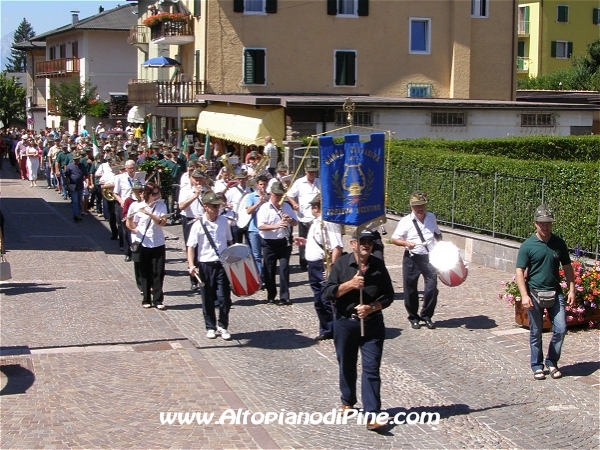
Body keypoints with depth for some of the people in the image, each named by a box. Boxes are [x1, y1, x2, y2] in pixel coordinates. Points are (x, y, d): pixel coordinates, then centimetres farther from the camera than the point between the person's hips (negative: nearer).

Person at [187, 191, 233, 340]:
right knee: (208, 299, 8)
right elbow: (191, 247, -8)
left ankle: (223, 326, 15)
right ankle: (210, 327, 23)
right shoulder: (198, 225, -7)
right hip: (205, 266, -2)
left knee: (224, 297, -2)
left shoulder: (224, 221, 4)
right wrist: (191, 266, -19)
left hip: (222, 264, 2)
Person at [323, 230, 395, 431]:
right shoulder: (342, 263, -3)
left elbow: (388, 295, 3)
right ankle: (348, 402, 38)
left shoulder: (378, 266, 1)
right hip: (345, 323, 0)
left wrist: (372, 307, -15)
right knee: (347, 366, 15)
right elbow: (328, 293, -7)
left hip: (372, 325, 0)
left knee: (371, 369, -6)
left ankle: (372, 414, -8)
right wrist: (350, 284, -21)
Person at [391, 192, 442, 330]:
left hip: (429, 257, 3)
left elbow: (437, 234, 24)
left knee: (432, 286, -3)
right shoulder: (406, 221, -6)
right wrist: (406, 243, -25)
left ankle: (427, 316, 15)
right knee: (410, 289, 3)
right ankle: (413, 317, 21)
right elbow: (394, 239, -7)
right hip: (412, 259, -3)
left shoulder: (431, 217, 7)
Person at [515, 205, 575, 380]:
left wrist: (571, 290, 3)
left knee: (561, 329, -1)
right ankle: (537, 366, 20)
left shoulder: (559, 243, 2)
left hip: (555, 293, 3)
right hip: (534, 294, -3)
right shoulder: (527, 246, -8)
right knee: (536, 333, 5)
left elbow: (567, 267, 10)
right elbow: (520, 272, -9)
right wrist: (524, 295, -18)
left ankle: (552, 362, 18)